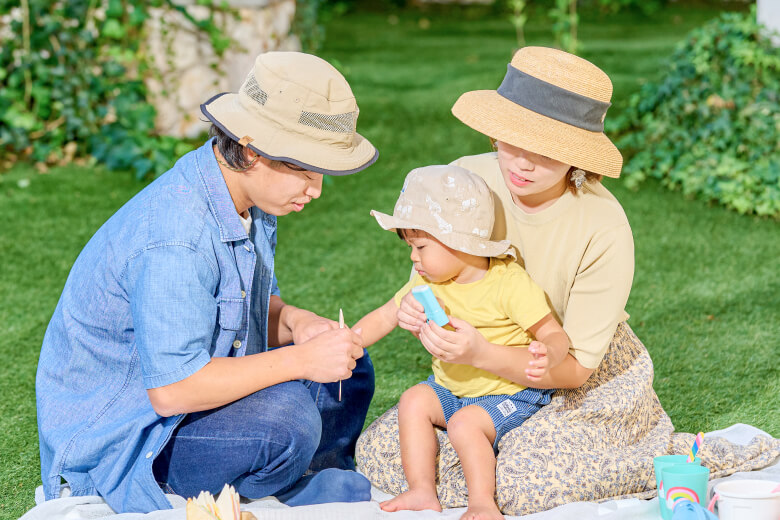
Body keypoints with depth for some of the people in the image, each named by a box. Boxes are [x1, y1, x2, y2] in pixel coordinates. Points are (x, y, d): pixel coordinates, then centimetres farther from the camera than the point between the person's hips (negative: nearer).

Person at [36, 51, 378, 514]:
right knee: (283, 418, -32)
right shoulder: (172, 239, -32)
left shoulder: (250, 197, -1)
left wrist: (295, 323, -10)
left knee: (348, 370, 8)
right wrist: (300, 360, -29)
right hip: (114, 438, -10)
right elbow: (171, 391, -33)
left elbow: (259, 304, 14)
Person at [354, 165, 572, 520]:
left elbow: (555, 335, -20)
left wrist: (544, 356, -45)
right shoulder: (428, 282, -1)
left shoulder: (511, 283, -20)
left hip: (511, 394, -7)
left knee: (464, 423, -28)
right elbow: (384, 317, 8)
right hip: (451, 389, 7)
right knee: (413, 401, -14)